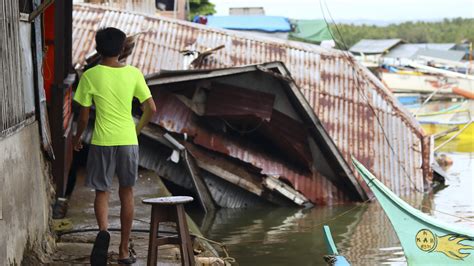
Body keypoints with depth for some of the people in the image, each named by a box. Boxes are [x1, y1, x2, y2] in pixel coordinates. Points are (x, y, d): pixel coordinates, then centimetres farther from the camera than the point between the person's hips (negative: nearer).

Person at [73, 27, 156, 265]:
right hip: (128, 140, 2)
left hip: (102, 141, -2)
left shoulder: (90, 76, -5)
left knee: (102, 191, 8)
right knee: (126, 192, 12)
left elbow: (84, 114, 0)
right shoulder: (133, 74, 0)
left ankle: (103, 230, -23)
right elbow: (151, 108, 0)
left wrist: (77, 137, 16)